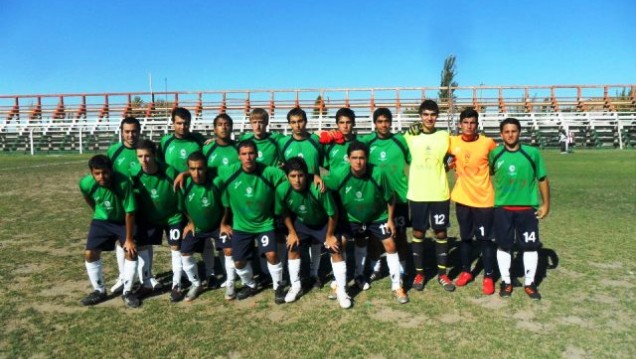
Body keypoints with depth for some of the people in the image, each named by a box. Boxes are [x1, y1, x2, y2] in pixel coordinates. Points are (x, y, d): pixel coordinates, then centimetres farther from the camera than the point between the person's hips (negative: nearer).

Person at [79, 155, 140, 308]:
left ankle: (127, 292, 4)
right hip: (101, 221, 3)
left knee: (131, 252, -13)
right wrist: (99, 212, 14)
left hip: (123, 221, -2)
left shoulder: (123, 183, -35)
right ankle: (99, 291, 15)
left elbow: (129, 212, -26)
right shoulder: (86, 183, -26)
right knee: (90, 254, -4)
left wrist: (129, 239, -21)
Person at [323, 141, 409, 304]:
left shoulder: (378, 174, -27)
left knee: (390, 244, -6)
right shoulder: (339, 174, -27)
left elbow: (390, 198, -13)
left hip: (378, 216, -1)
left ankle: (397, 286, 9)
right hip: (351, 217, 1)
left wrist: (390, 219, -9)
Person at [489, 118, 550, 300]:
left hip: (527, 208, 0)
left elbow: (543, 179, 4)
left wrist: (546, 204, 4)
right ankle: (506, 281, 23)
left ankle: (529, 283, 23)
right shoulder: (495, 154, -2)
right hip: (502, 208, 0)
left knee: (530, 246, 7)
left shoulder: (533, 153, -4)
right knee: (503, 246, 7)